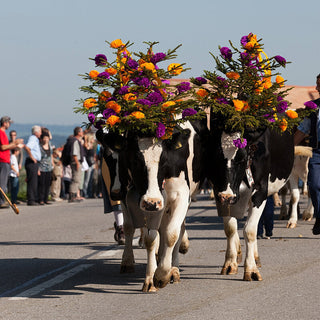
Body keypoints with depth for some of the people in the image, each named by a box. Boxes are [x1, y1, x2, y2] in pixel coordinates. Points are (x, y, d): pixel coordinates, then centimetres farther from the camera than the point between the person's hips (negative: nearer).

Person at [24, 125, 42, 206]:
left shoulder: (35, 139, 19)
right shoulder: (32, 139, -13)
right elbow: (27, 147, -32)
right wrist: (32, 157, -23)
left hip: (35, 163, 10)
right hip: (31, 163, -10)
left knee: (34, 182, 12)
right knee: (32, 182, -10)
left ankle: (35, 199, 17)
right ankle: (30, 200, -10)